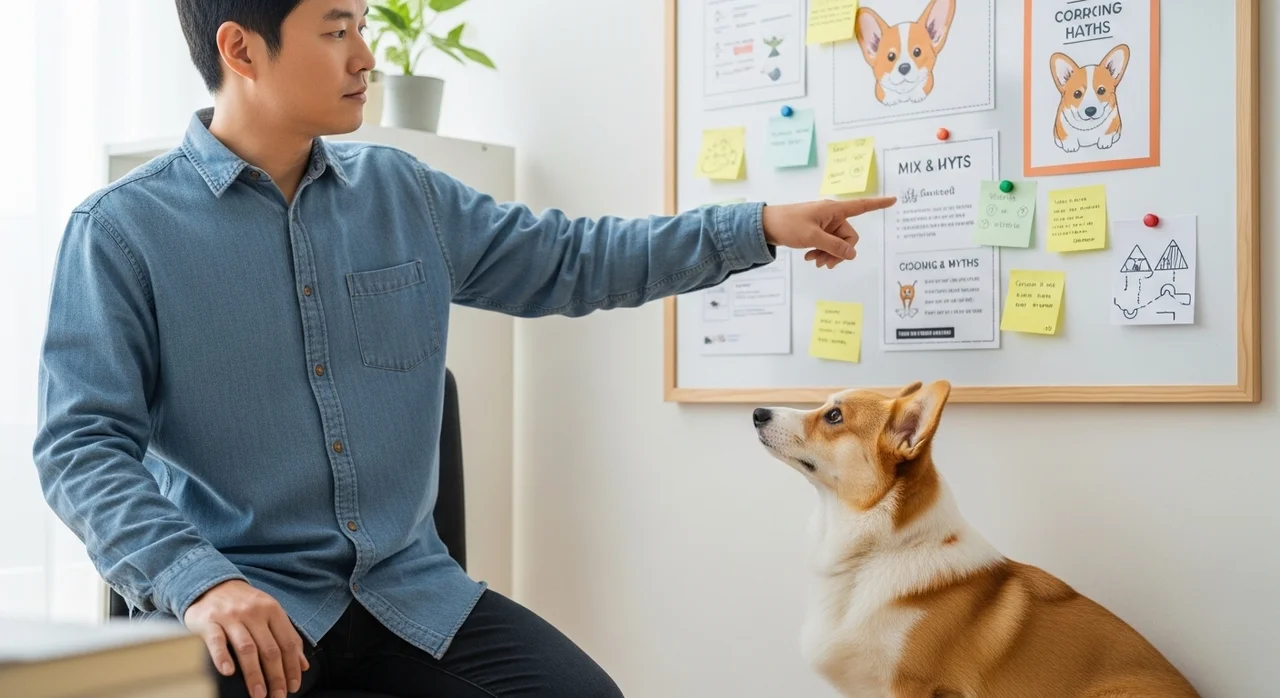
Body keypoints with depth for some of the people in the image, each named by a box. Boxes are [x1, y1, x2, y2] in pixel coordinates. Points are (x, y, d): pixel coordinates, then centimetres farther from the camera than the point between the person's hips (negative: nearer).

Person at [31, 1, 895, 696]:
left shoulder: (404, 193, 9)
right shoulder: (124, 227, -6)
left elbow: (567, 261, 14)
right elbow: (81, 446, -10)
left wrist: (758, 226, 9)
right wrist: (197, 581, -26)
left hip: (405, 586, 4)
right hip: (242, 597, -4)